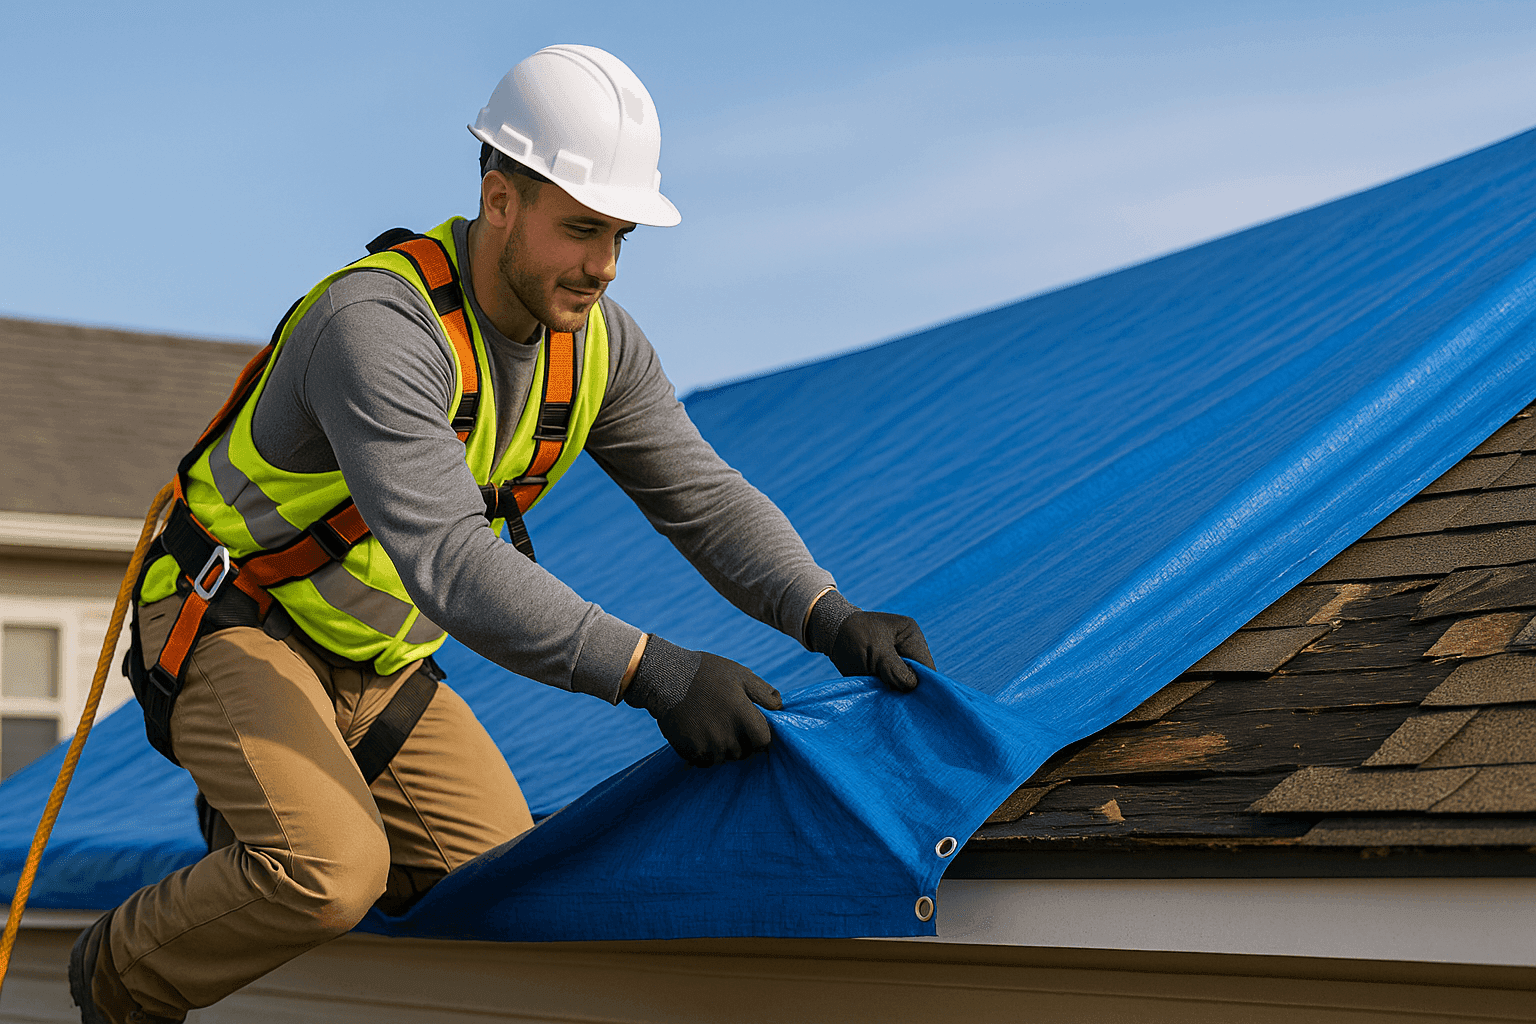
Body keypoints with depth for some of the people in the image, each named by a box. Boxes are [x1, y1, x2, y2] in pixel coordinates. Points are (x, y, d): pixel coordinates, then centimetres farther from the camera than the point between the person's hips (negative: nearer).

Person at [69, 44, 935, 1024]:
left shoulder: (596, 341, -7)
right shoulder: (375, 326, -33)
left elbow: (705, 497, -6)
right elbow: (449, 560, -43)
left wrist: (830, 617, -24)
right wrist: (650, 672, -49)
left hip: (374, 661, 8)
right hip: (230, 629, -7)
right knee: (331, 875, -30)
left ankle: (267, 808, 25)